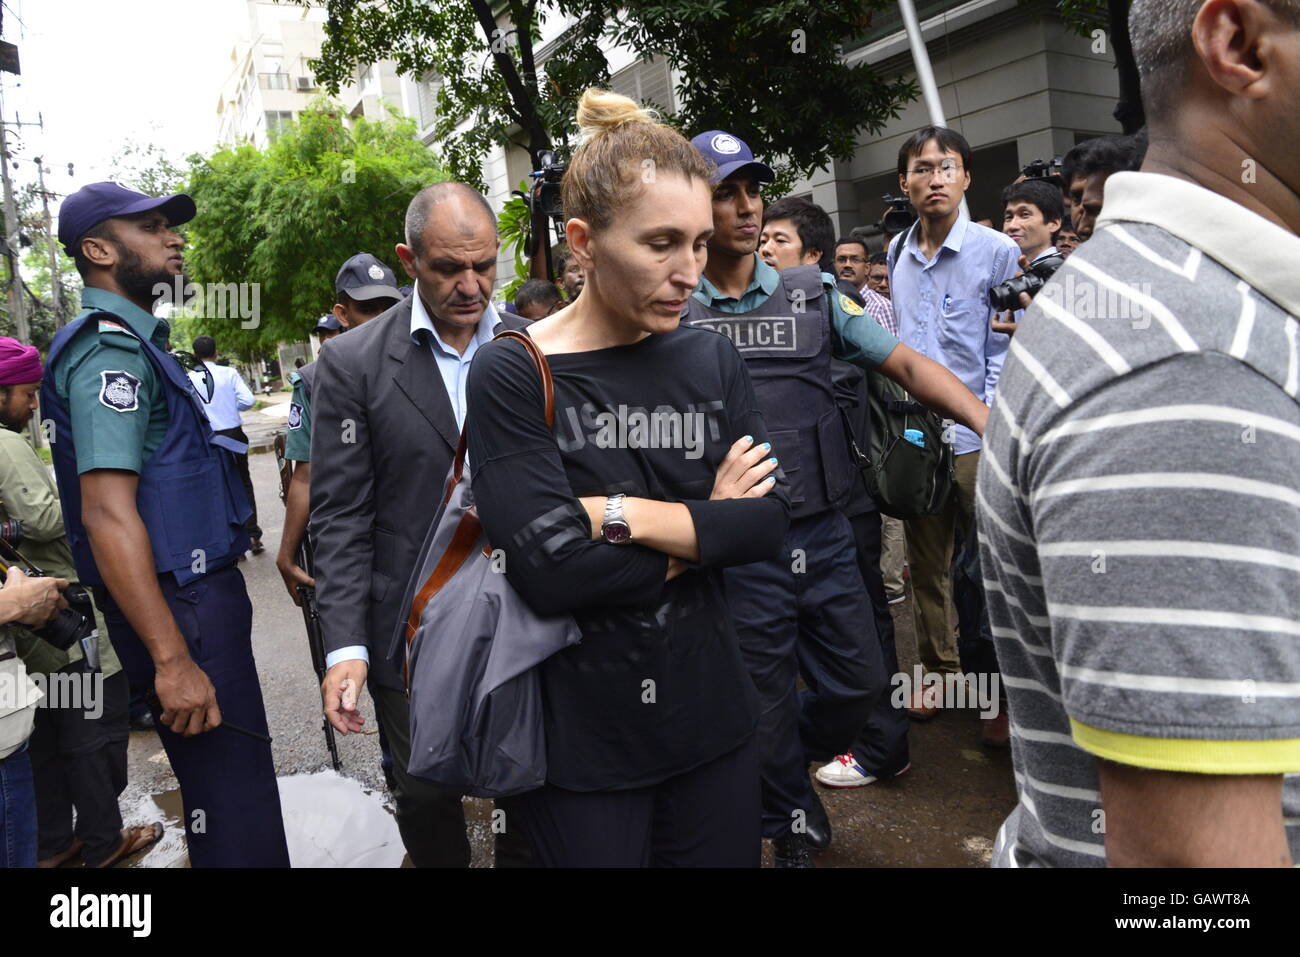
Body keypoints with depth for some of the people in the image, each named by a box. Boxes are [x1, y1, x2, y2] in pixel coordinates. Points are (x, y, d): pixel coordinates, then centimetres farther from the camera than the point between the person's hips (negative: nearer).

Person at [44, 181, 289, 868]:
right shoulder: (110, 350, -15)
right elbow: (108, 515, -24)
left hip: (201, 587, 10)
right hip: (179, 603, -10)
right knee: (230, 794, -2)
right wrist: (172, 658, -27)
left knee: (237, 772, 19)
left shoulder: (133, 341, 16)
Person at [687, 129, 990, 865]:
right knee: (768, 707, 13)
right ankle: (793, 828, 40)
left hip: (825, 534, 3)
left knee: (861, 682, 14)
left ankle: (794, 757, 45)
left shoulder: (814, 293, 4)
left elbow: (906, 362, -2)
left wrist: (988, 421, -16)